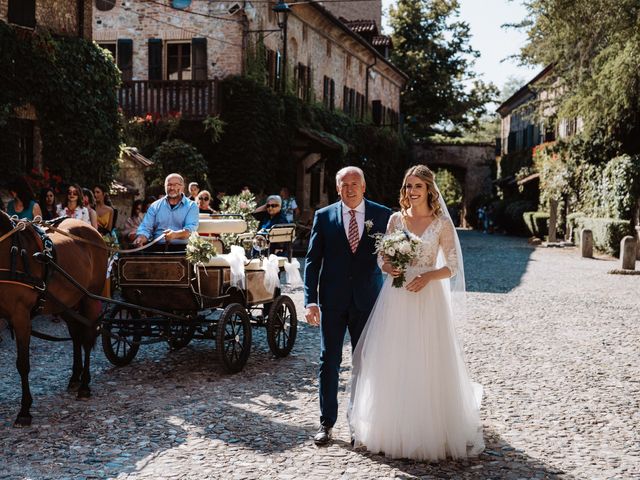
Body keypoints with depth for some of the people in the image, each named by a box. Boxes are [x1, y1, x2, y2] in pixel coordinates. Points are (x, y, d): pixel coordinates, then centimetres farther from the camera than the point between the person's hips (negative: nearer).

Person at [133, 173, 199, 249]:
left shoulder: (191, 206, 6)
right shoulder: (155, 206, 14)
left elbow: (191, 229, -9)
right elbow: (145, 227, 8)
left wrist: (175, 235, -30)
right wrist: (141, 238, -16)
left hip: (182, 247, -4)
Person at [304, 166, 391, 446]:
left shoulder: (382, 215, 2)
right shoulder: (324, 217, 2)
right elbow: (312, 261, 0)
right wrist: (310, 301, -8)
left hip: (367, 300, 0)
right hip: (332, 301, 0)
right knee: (329, 362, 4)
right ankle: (327, 423, 14)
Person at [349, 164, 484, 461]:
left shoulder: (442, 223, -1)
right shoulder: (396, 219, 8)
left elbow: (452, 267, -1)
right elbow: (384, 259, 12)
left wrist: (427, 276, -17)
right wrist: (390, 268, -10)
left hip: (427, 298, -3)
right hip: (395, 298, 3)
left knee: (427, 365, -1)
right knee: (392, 365, 4)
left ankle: (430, 431, 13)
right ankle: (392, 428, 17)